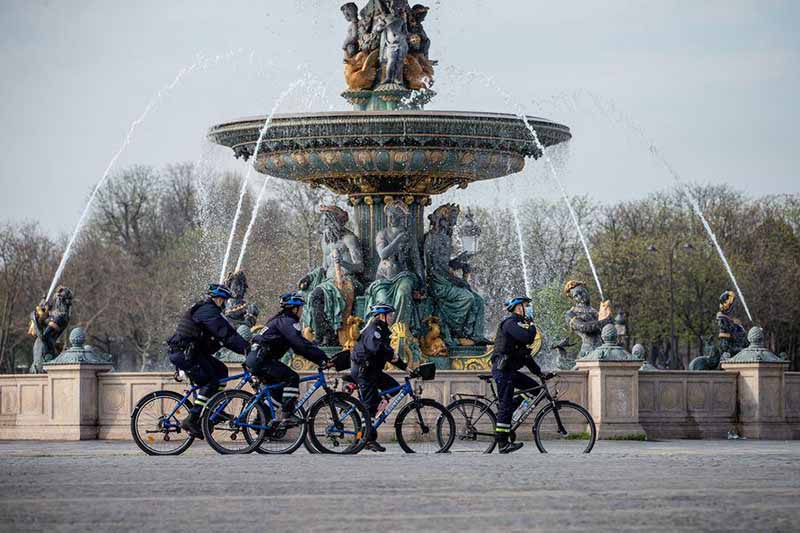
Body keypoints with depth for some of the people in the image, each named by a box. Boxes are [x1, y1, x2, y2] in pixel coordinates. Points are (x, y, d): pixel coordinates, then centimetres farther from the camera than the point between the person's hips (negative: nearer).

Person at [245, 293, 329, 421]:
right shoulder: (287, 321, -9)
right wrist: (323, 358, -20)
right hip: (261, 360, -11)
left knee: (278, 392, 19)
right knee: (292, 378, -15)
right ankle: (288, 415, -19)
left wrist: (319, 358, 13)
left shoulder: (281, 320, 23)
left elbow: (298, 347, 22)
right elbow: (302, 344, -21)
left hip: (253, 360, 11)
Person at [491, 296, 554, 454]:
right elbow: (528, 338, -27)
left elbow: (525, 355, 24)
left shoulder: (519, 324, 21)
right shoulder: (511, 323, -11)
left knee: (535, 388, 7)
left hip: (510, 370, 10)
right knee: (506, 405, -9)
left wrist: (539, 372, 20)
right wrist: (532, 327, -6)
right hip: (502, 370, -10)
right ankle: (503, 443, -7)